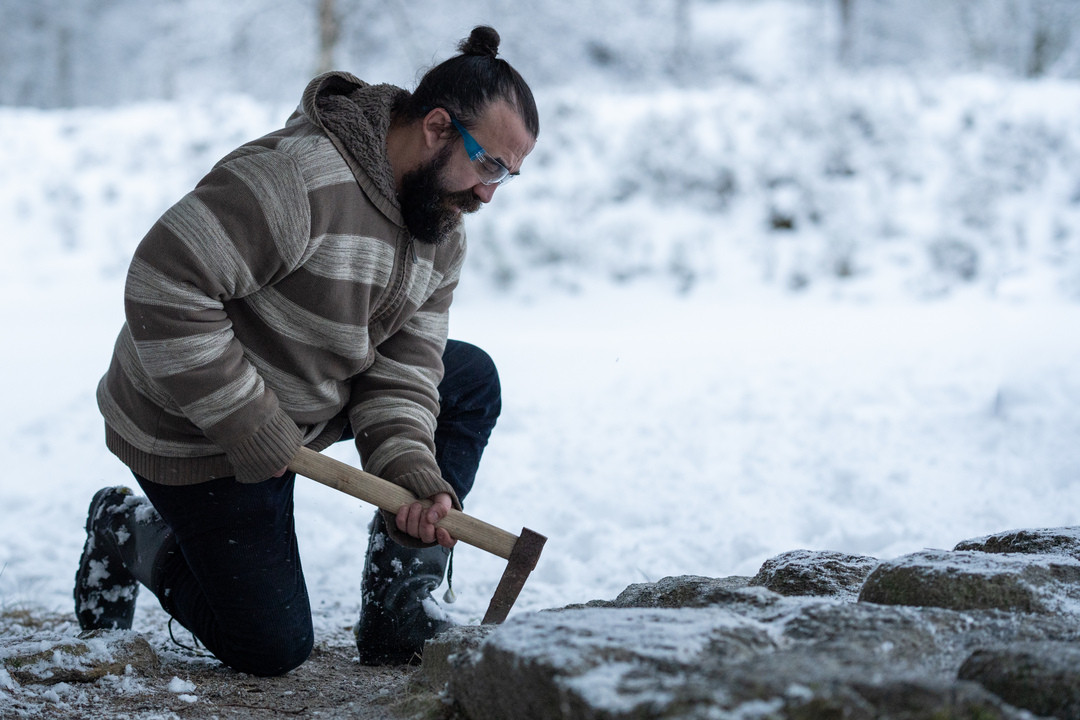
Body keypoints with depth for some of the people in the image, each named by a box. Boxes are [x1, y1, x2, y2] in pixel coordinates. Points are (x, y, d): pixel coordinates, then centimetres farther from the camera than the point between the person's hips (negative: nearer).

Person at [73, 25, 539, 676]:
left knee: (472, 379, 1)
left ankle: (400, 610, 4)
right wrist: (247, 421, -30)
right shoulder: (302, 176, -30)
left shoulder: (444, 237, -1)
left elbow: (402, 371, -4)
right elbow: (164, 287, -33)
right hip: (196, 436, -8)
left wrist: (415, 475, -23)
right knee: (274, 648, -5)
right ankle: (133, 537, 19)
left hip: (300, 414, 9)